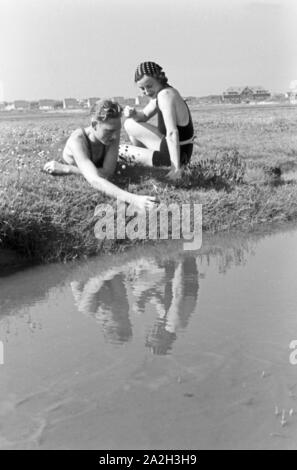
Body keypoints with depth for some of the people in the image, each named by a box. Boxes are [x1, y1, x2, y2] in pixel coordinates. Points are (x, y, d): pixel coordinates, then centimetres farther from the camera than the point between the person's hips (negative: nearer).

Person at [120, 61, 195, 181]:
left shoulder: (165, 95, -23)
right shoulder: (159, 92, 6)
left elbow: (172, 133, -29)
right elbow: (143, 116, 15)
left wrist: (176, 167, -31)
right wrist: (133, 113, -9)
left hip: (175, 154, -9)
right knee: (130, 124, 20)